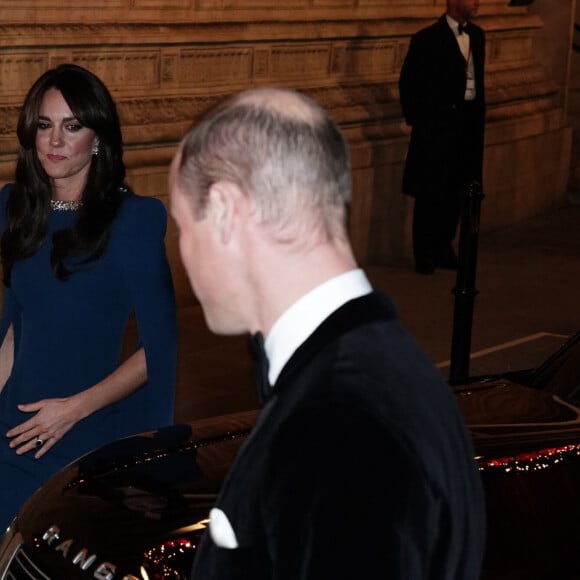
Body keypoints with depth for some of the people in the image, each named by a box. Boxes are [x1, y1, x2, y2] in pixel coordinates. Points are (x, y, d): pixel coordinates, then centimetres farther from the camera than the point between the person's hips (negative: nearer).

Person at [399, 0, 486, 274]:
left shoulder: (477, 35, 11)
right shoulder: (427, 40, -10)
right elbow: (408, 83, -6)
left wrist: (479, 116, 12)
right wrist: (417, 119, -7)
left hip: (469, 125, 6)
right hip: (437, 126, -6)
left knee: (457, 191, 10)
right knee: (431, 192, 0)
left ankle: (443, 248, 22)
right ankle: (425, 255, 8)